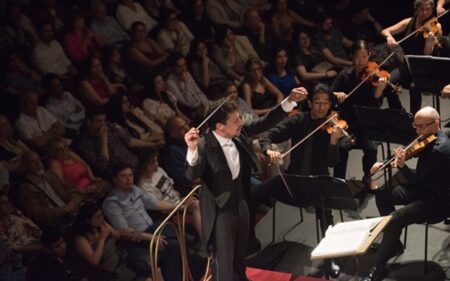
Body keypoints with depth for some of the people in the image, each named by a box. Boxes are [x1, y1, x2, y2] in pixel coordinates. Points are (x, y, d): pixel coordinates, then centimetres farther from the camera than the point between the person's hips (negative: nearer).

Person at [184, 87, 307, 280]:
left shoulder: (239, 134, -8)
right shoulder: (205, 146, -26)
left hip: (241, 204, 7)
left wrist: (290, 101, -8)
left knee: (239, 257, 28)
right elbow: (192, 175, -36)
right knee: (224, 263, 0)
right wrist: (192, 149, -55)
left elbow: (265, 123, 1)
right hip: (220, 210, -7)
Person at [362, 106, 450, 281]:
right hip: (425, 188, 10)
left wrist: (402, 166, -35)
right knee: (383, 195, 11)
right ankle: (393, 243, 23)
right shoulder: (428, 138, 0)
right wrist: (384, 163, -2)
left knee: (394, 219, -23)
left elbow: (417, 179, -23)